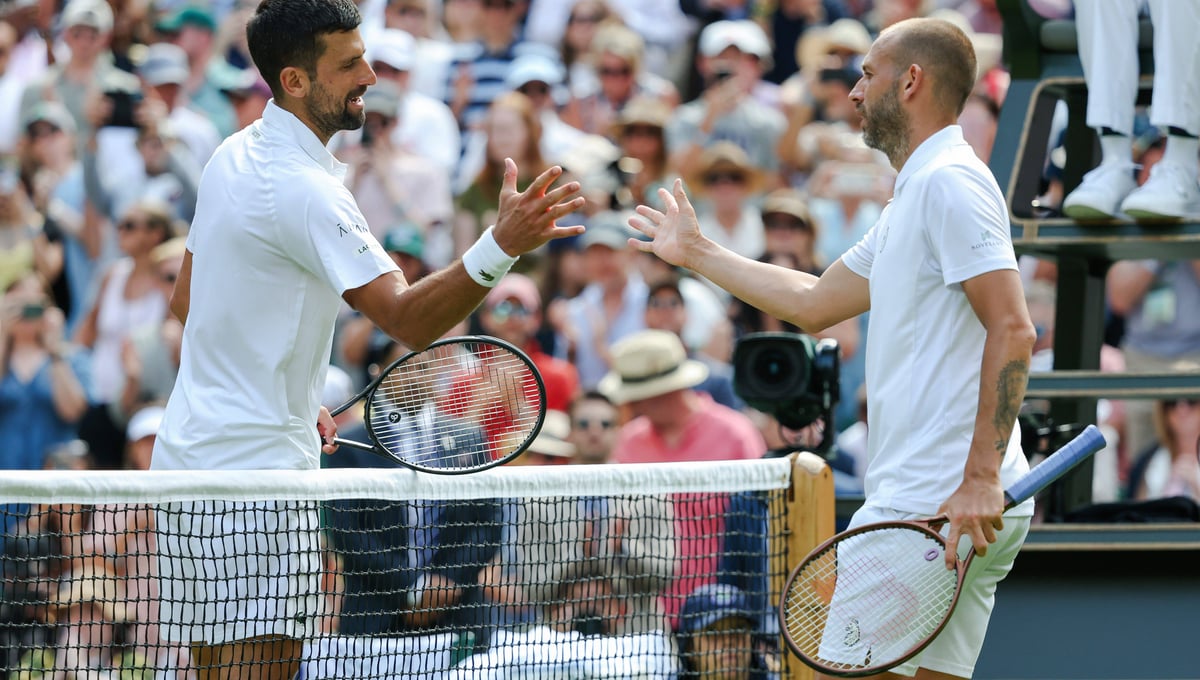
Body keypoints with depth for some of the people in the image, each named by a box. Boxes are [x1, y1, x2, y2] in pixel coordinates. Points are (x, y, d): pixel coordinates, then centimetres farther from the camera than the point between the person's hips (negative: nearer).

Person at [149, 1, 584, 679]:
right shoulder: (302, 189, -20)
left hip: (190, 450, 10)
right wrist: (503, 247, -41)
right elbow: (408, 318, -28)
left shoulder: (234, 156, 11)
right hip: (256, 470, -10)